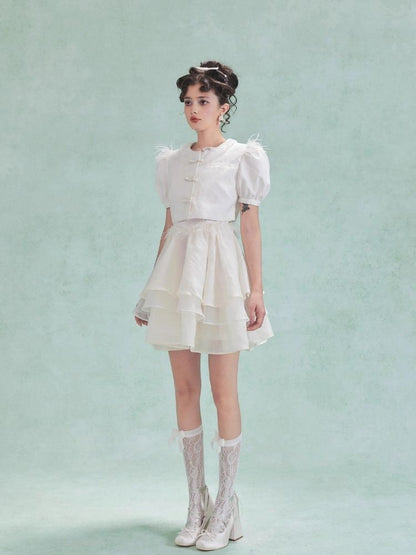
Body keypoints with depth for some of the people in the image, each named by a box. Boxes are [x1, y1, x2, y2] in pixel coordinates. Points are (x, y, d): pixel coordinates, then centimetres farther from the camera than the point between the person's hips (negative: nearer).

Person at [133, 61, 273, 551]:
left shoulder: (240, 156, 2)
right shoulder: (173, 161, 15)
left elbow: (251, 225, -1)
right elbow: (168, 226, 16)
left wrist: (256, 289, -8)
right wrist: (154, 286, 14)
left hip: (219, 272, -5)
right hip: (178, 271, 5)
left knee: (223, 392, -2)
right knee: (185, 389, 5)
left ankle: (225, 508, 9)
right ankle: (197, 506, 15)